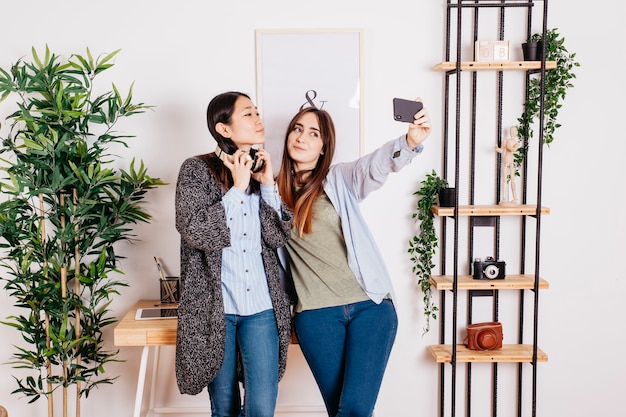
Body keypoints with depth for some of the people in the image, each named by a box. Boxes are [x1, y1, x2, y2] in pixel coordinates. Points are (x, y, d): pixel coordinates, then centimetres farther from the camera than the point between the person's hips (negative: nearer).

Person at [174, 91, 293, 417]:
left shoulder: (260, 172, 9)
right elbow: (195, 232, -15)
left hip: (262, 308, 3)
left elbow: (278, 237, 2)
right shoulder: (196, 169, -3)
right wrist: (237, 188, -14)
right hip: (214, 308, -3)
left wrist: (267, 184, -6)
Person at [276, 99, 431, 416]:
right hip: (317, 314, 1)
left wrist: (411, 141, -34)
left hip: (371, 305, -1)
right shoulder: (276, 191, 10)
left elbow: (378, 165, -15)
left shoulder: (341, 178, 5)